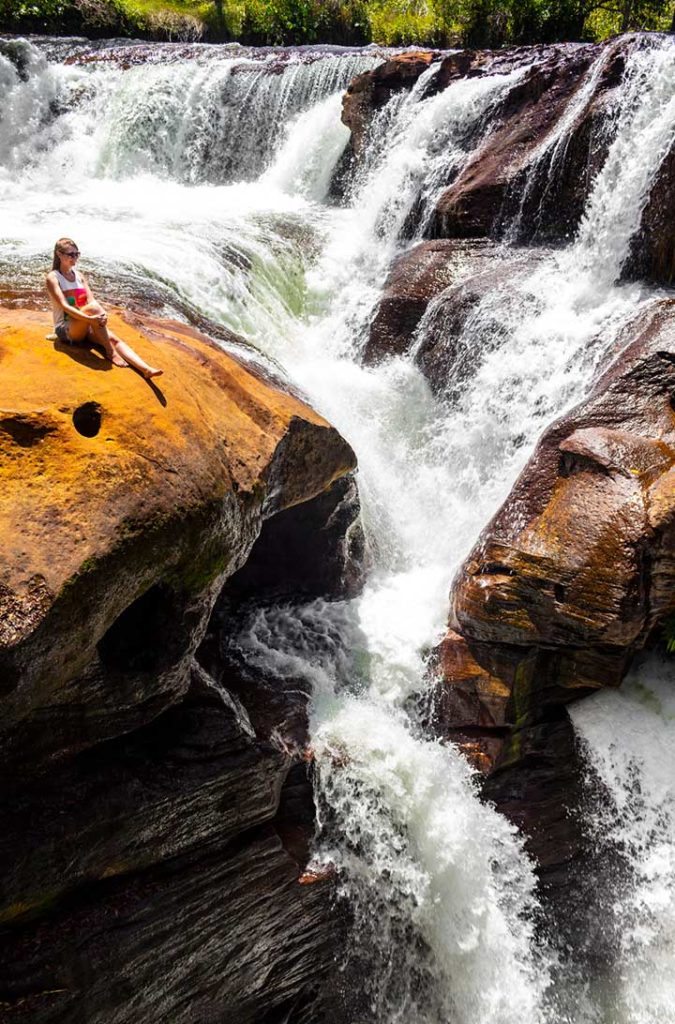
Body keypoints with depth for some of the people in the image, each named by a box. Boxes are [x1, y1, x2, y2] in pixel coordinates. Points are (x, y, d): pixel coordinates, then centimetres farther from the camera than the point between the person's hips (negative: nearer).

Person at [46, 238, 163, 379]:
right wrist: (90, 318, -34)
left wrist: (103, 314, -23)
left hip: (85, 327, 5)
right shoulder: (53, 277, -5)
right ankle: (110, 352, -27)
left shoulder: (79, 275, 13)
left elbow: (91, 299, 1)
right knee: (92, 308, -33)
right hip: (65, 329, -5)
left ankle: (146, 369, -43)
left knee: (114, 339, -23)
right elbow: (64, 306, -19)